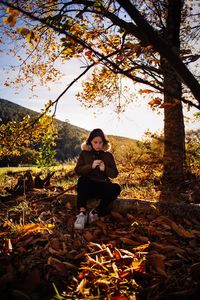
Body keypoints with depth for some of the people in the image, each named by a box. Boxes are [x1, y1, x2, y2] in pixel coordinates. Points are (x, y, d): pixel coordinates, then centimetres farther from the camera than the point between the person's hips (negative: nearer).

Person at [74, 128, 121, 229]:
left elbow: (114, 174, 7)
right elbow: (77, 170, -1)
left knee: (116, 188, -29)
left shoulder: (108, 155, 11)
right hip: (87, 186, -1)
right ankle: (82, 213, -41)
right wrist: (91, 166, -16)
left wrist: (105, 169, -13)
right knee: (82, 180, -34)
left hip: (102, 186, 1)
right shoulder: (84, 153, 9)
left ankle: (95, 213, -32)